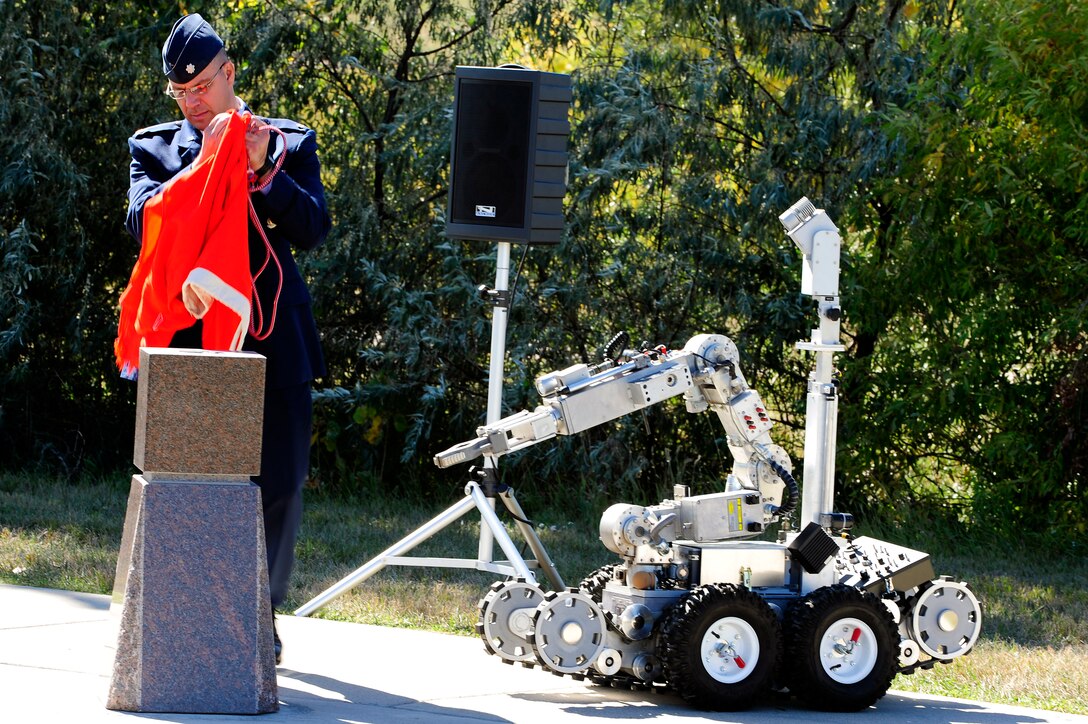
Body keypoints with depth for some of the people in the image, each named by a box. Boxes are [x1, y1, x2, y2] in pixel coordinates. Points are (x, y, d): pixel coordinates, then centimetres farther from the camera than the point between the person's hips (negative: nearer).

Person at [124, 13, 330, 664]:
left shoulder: (290, 143, 10)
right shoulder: (156, 147, 11)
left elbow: (313, 229, -1)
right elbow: (146, 221, -6)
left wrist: (263, 170, -14)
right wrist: (207, 161, -15)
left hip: (272, 338, 1)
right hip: (189, 337, 0)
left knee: (279, 486, 0)